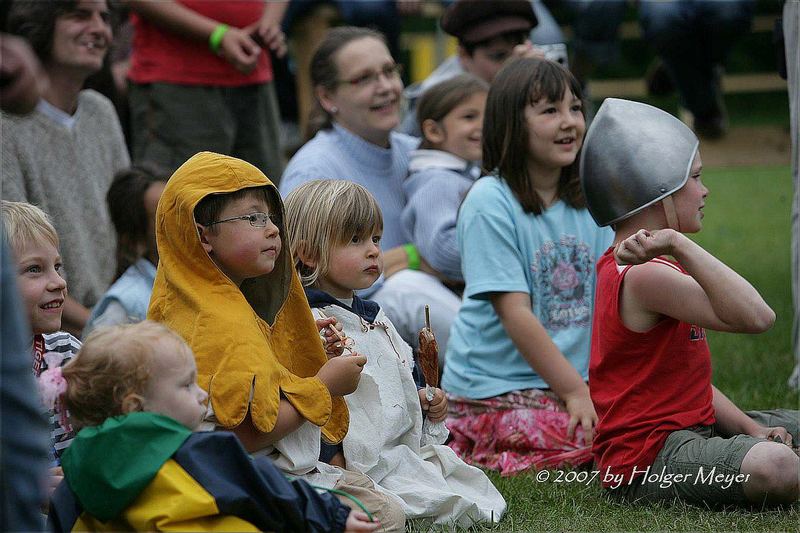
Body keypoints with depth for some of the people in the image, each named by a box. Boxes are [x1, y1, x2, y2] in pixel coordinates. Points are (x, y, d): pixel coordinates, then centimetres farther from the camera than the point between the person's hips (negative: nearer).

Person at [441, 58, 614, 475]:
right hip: (495, 389, -8)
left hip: (570, 380, 8)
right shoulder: (490, 203, -12)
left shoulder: (589, 200, 8)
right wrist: (574, 391, -17)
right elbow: (515, 313, -16)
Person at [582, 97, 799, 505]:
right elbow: (755, 316, -31)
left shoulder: (622, 268, 16)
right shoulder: (646, 276, -19)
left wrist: (750, 427, 4)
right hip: (647, 465, -11)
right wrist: (680, 246, -33)